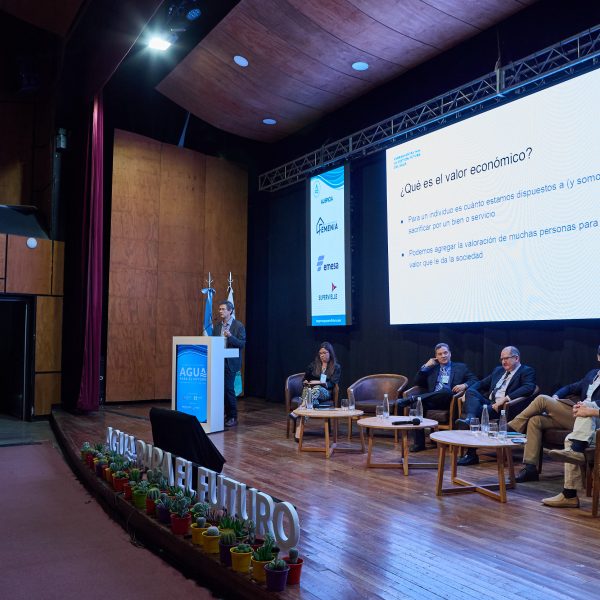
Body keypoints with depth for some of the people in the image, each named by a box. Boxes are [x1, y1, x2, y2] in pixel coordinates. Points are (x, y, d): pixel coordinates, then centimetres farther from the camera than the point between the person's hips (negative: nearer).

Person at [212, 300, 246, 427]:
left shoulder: (238, 325, -5)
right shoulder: (217, 326, 12)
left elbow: (242, 343, -10)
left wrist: (230, 336, -23)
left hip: (231, 362, -5)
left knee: (228, 388, -9)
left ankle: (233, 417, 2)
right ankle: (227, 414, 18)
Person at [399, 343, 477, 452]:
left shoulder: (461, 367, 22)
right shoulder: (432, 369, 27)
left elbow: (474, 380, 10)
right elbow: (417, 382, 18)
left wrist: (465, 385, -11)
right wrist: (426, 366, 11)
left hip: (450, 399, -2)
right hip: (432, 401, 2)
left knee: (446, 391, -38)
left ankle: (414, 398, -36)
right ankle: (419, 442, -28)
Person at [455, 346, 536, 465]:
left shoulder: (527, 371, 6)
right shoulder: (498, 370, 29)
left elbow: (528, 388, -14)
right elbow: (482, 383, 27)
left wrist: (505, 398, -24)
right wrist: (468, 392, 4)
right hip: (488, 402, 6)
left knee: (481, 411, -34)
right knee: (470, 392, -24)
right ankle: (469, 420, -49)